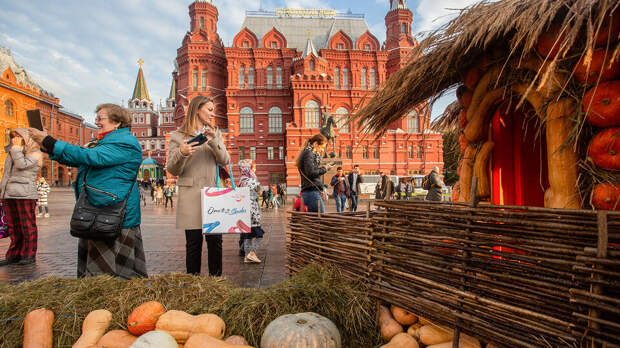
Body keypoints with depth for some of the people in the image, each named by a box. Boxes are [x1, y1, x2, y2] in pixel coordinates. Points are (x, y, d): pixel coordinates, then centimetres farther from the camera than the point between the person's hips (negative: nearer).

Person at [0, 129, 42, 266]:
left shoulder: (35, 153, 0)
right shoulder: (12, 152, 22)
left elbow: (22, 165, -16)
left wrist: (17, 147, -7)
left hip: (25, 194, -7)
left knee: (27, 225, -3)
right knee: (13, 226, 8)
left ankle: (29, 255, 2)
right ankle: (14, 254, 14)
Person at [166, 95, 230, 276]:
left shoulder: (215, 133, 15)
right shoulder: (178, 136, 6)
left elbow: (225, 161, 2)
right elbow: (173, 170, 1)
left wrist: (213, 141, -14)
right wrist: (181, 153, -19)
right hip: (190, 194, -2)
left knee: (215, 239, 1)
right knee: (194, 242, -1)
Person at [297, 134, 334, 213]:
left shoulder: (312, 154, 22)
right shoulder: (308, 153, -7)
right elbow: (311, 173, -17)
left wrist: (320, 168, 9)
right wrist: (324, 168, -6)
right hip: (312, 191, -10)